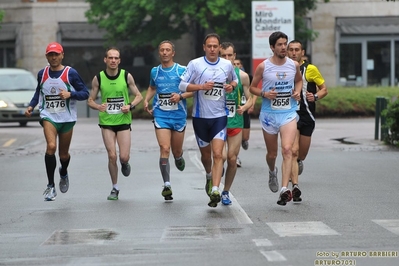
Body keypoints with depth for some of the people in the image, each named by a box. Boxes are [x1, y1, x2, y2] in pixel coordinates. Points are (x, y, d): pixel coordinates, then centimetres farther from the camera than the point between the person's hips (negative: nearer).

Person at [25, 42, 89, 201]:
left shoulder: (70, 73, -5)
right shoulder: (42, 74, 5)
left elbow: (85, 93, -3)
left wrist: (70, 94, -21)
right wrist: (31, 106, 6)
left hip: (67, 118, -1)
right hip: (48, 116, 1)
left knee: (63, 154, 10)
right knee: (51, 146, -23)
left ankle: (63, 174, 48)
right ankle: (50, 186, -14)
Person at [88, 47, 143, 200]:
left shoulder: (126, 76, -2)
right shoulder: (98, 78, -1)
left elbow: (138, 96, 6)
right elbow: (90, 100, 6)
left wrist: (130, 106, -13)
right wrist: (98, 106, -16)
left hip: (123, 120, 0)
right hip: (106, 121, 0)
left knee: (124, 157, -8)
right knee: (112, 156, -6)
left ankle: (124, 164, 31)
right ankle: (115, 188, 11)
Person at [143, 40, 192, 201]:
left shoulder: (182, 70, -2)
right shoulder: (154, 71, 8)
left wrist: (181, 96, -17)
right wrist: (146, 100, 10)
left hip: (179, 116, -1)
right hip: (161, 115, 1)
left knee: (176, 151, 10)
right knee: (164, 149, -15)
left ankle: (179, 158, 49)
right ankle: (166, 185, -14)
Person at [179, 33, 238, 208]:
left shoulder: (227, 65, 5)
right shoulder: (195, 64, -3)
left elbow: (235, 80, 22)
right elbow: (182, 85, -5)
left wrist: (231, 85, -1)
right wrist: (201, 86, -18)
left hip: (220, 116, 0)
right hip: (200, 116, 0)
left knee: (218, 154, -14)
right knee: (205, 154, 14)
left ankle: (215, 190, -20)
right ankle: (209, 176, 45)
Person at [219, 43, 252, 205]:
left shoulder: (242, 76, 2)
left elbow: (250, 99, 7)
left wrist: (244, 107, -13)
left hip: (235, 122, 2)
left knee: (232, 159, 4)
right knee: (221, 156, -19)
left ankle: (226, 192, 21)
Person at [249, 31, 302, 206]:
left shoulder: (294, 65, 2)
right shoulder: (263, 67, -5)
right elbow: (252, 87, 5)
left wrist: (297, 91, 2)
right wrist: (264, 94, -14)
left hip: (289, 114, 0)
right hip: (269, 114, 0)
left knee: (287, 149, -20)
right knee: (272, 153, 12)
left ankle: (285, 189, -27)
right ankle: (272, 172, 49)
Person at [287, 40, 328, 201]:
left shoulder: (310, 69, -2)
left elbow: (324, 89, 3)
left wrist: (315, 97, -16)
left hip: (307, 115, 0)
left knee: (302, 154, 12)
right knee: (293, 150, -16)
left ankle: (298, 162, 50)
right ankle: (295, 187, -20)